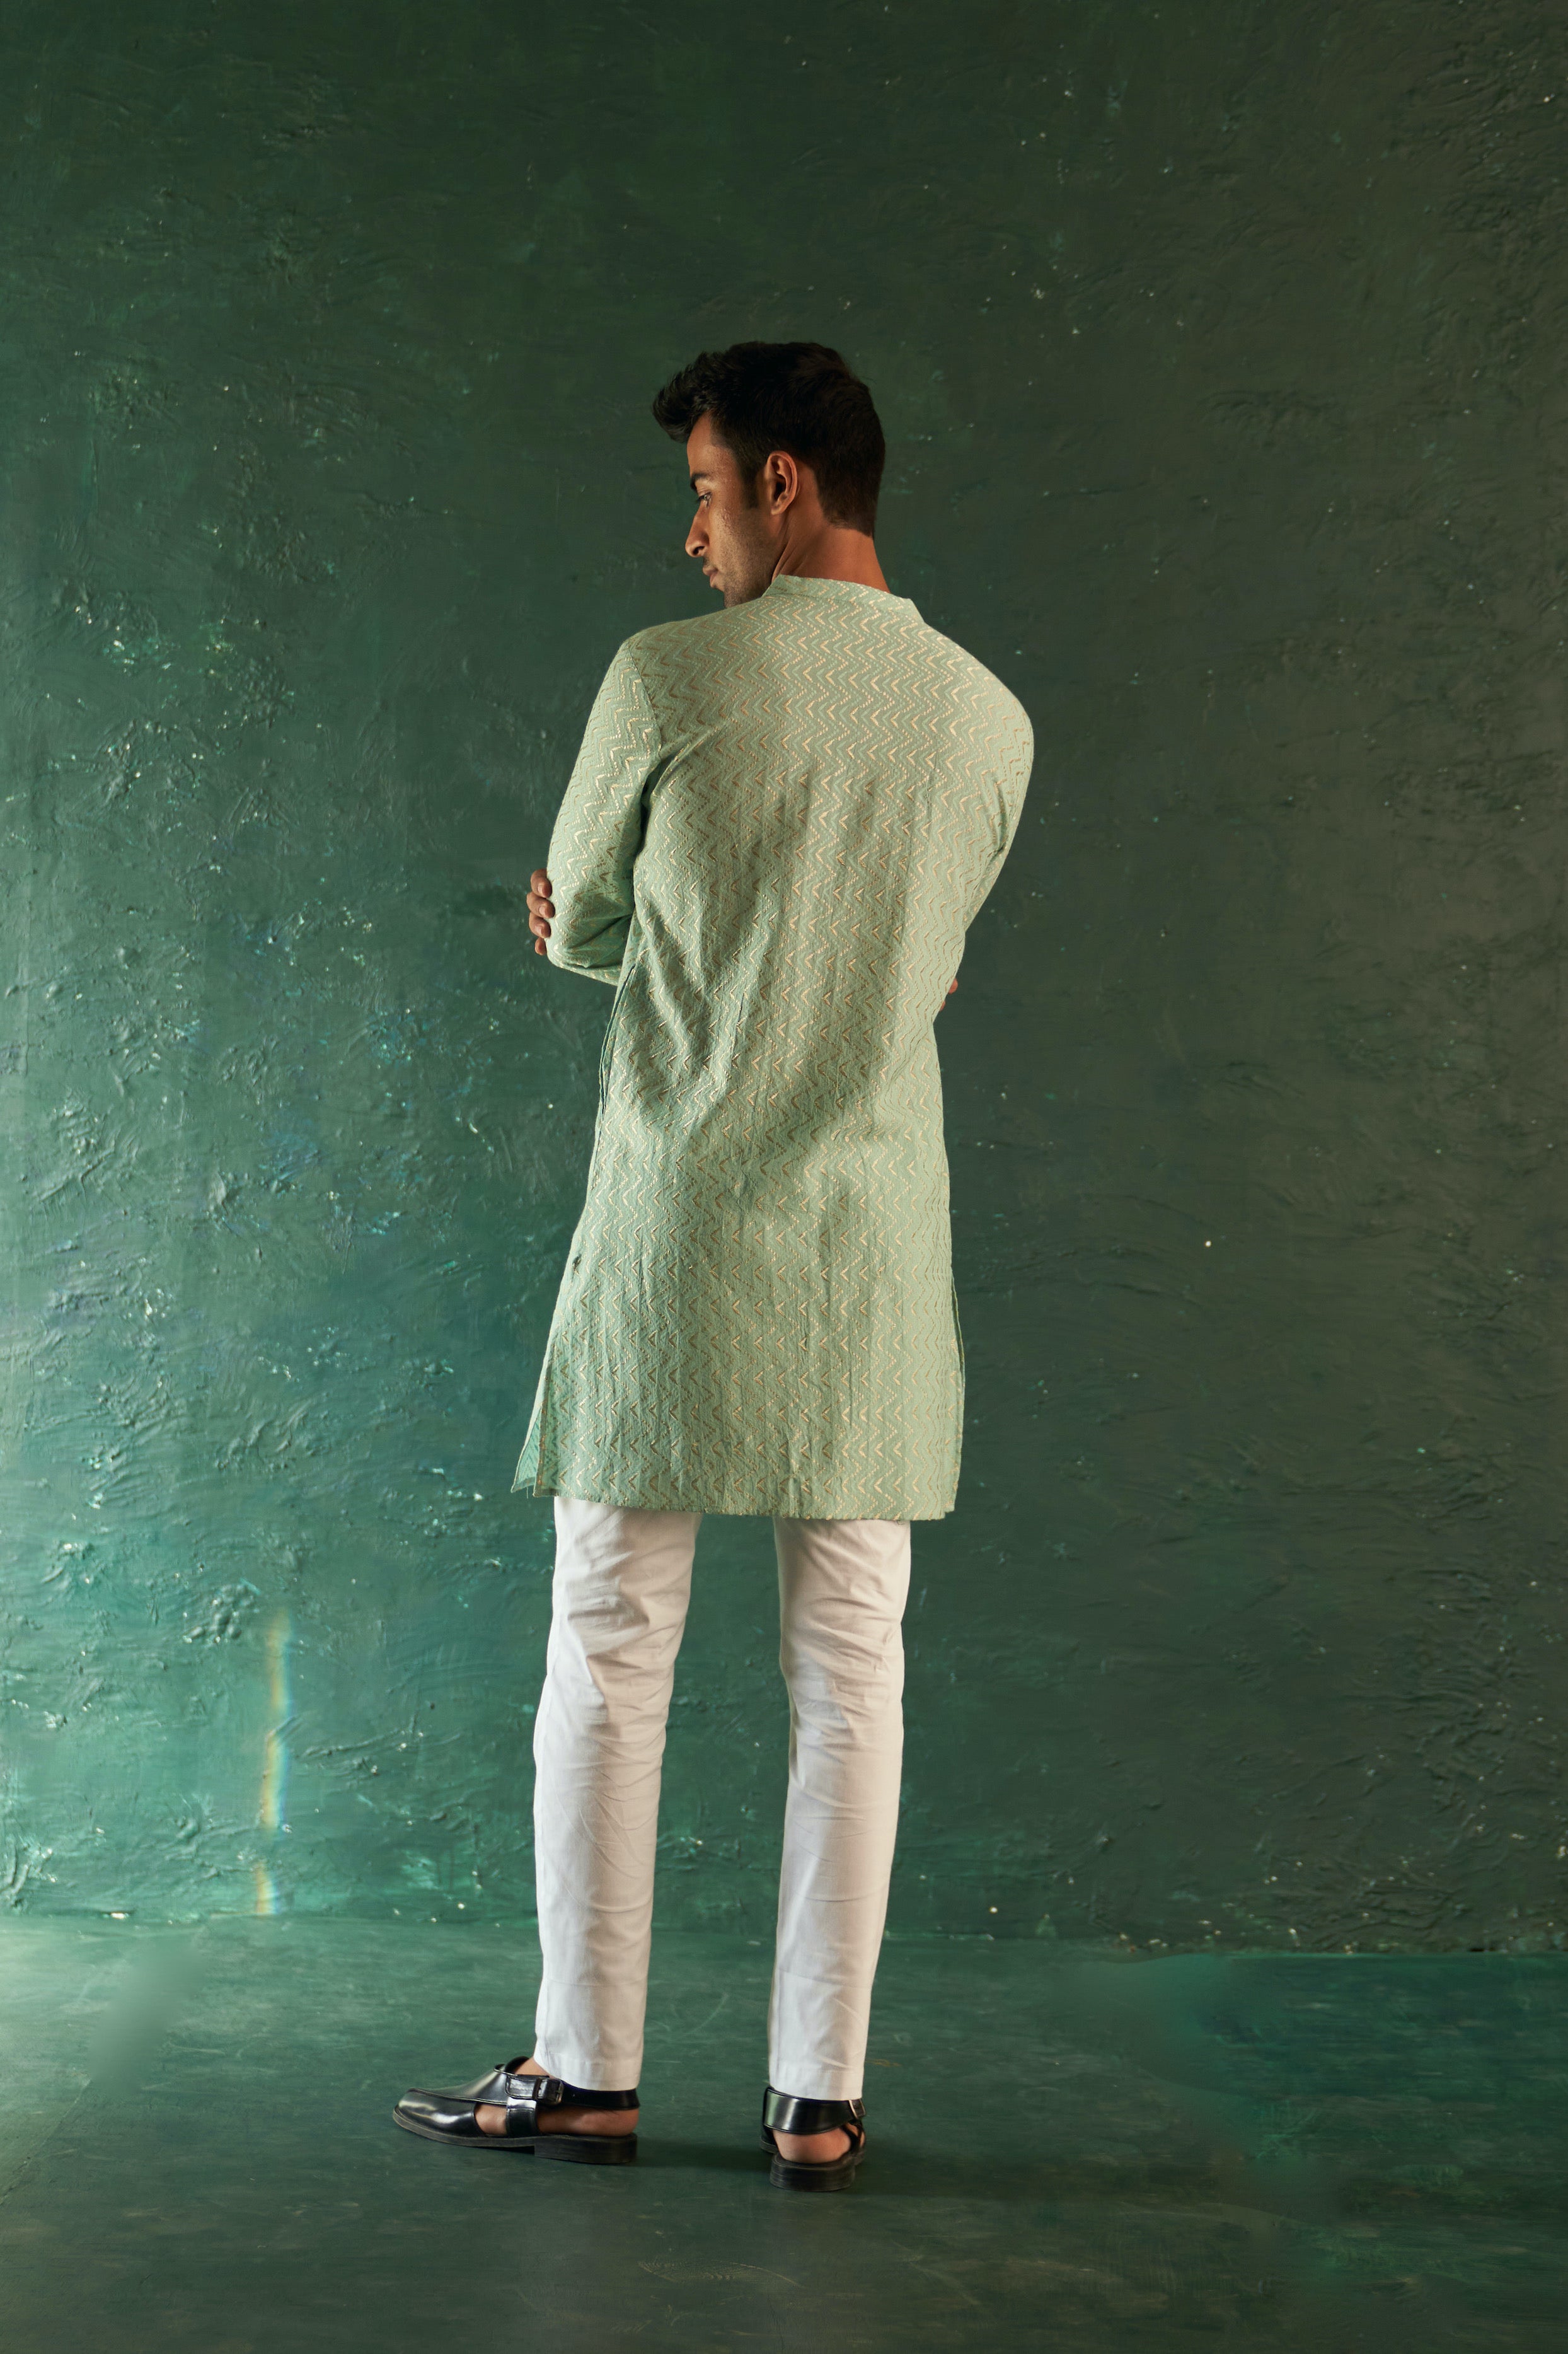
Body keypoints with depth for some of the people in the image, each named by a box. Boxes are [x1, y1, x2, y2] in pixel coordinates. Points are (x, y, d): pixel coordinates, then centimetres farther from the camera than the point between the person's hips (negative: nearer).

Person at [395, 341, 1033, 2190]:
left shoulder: (671, 679, -8)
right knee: (850, 1675, 6)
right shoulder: (990, 720, 5)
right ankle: (819, 2098, 10)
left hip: (679, 1227, -3)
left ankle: (586, 2072, 13)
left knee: (609, 1660, 6)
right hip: (873, 1246, 4)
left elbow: (580, 930, 4)